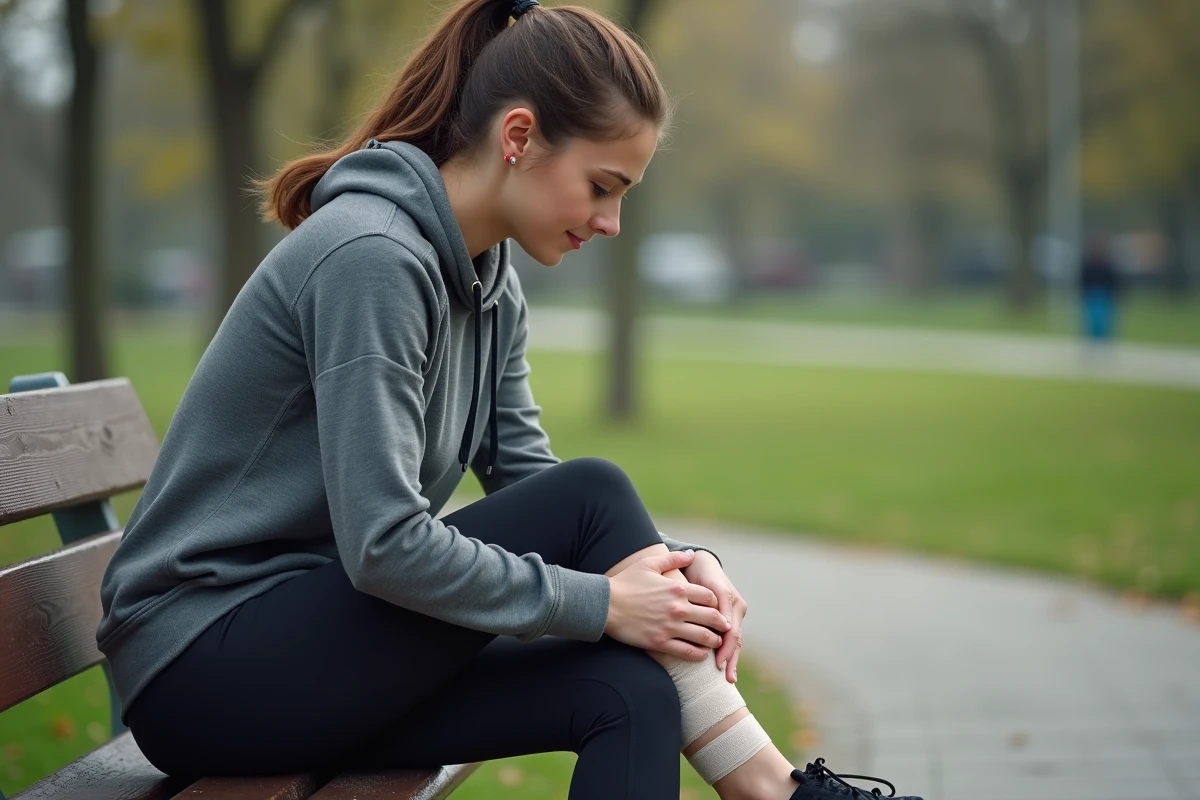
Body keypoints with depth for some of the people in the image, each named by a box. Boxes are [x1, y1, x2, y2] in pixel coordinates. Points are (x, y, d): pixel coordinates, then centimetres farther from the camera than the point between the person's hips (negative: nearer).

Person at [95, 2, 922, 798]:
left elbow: (528, 476, 8)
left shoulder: (492, 287, 9)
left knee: (629, 693, -17)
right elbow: (383, 545, -27)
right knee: (593, 495, -17)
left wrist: (674, 559, -10)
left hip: (318, 639, 8)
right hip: (201, 667, -8)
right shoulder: (369, 257, -22)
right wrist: (600, 603, -21)